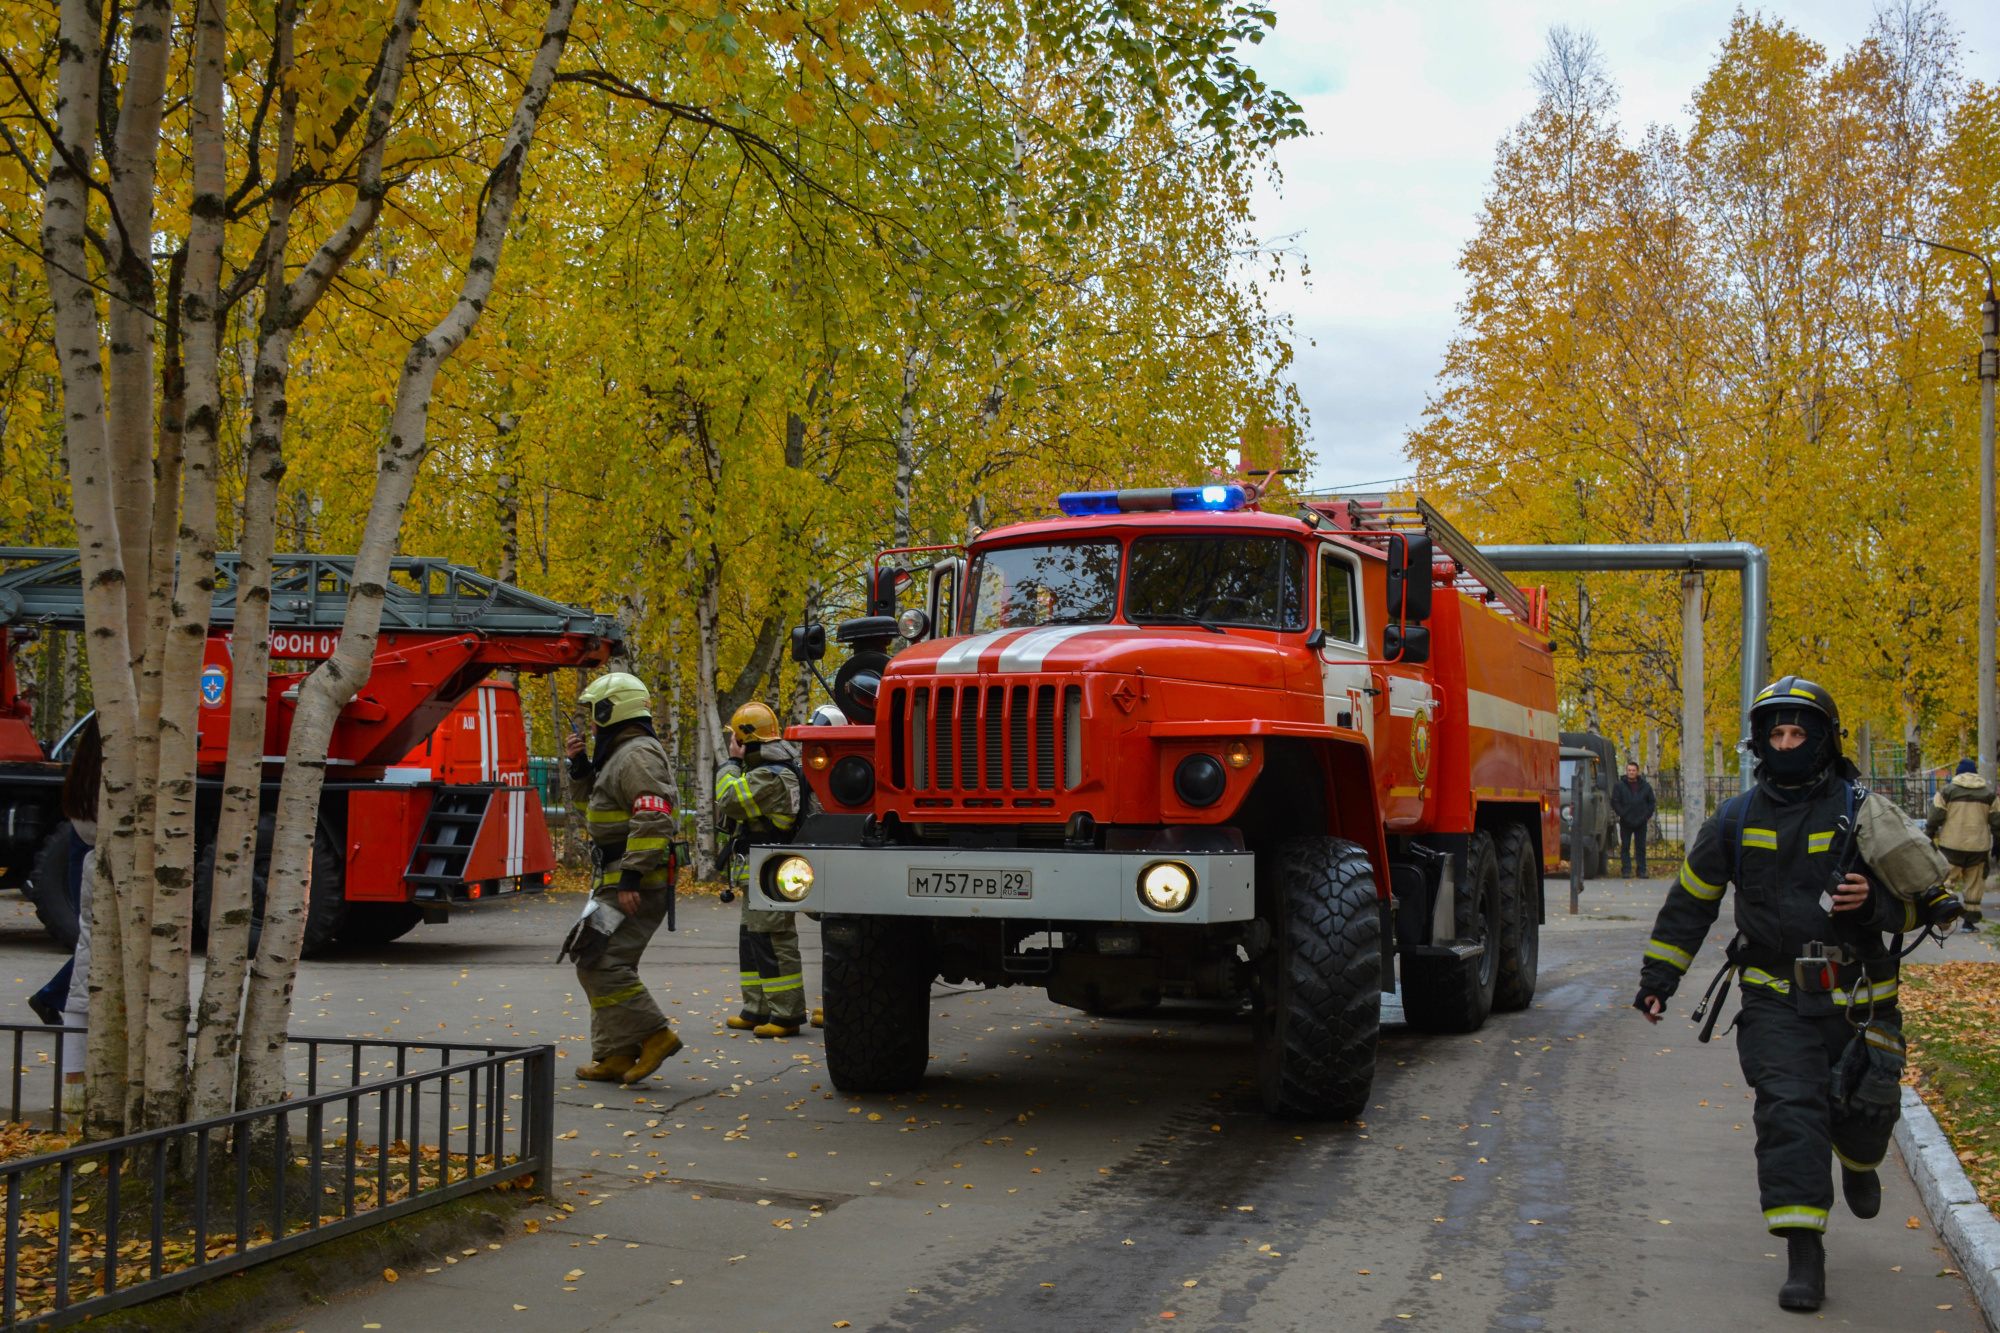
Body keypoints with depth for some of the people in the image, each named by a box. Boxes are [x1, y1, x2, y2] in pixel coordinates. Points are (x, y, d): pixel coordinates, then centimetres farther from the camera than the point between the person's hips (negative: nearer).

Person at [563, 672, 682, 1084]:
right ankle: (615, 1057, 12)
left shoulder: (638, 756, -14)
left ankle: (654, 1034, -12)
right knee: (607, 965, 11)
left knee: (599, 962, -15)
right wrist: (579, 767, 14)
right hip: (615, 881, 11)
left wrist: (632, 877, -27)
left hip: (633, 885, -11)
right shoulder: (619, 755, 21)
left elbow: (653, 819, -24)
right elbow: (590, 809, 29)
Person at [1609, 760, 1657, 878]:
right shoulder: (1619, 786, 1)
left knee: (1641, 847, 5)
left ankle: (1642, 871, 9)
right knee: (1625, 847, 0)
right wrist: (1622, 814, -10)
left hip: (1641, 822, 1)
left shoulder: (1645, 786, 8)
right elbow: (1615, 802, -2)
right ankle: (1626, 871, 4)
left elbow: (1652, 802, 13)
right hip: (1626, 823, -1)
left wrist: (1647, 815, 1)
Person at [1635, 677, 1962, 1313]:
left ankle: (1858, 1162, 47)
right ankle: (1804, 1256, -11)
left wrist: (1876, 901, -19)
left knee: (1863, 1111, 8)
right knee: (1789, 1111, -13)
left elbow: (1927, 897, 2)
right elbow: (1689, 902, 15)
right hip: (1776, 1002, 0)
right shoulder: (1736, 820, 4)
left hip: (1856, 998, 0)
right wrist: (1657, 978, 15)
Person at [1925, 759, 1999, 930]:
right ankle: (1971, 919, 8)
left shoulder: (1947, 791, 1)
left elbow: (1935, 817, -4)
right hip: (1978, 846, 2)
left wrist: (1928, 837, 7)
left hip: (1951, 845, -2)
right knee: (1974, 883, 8)